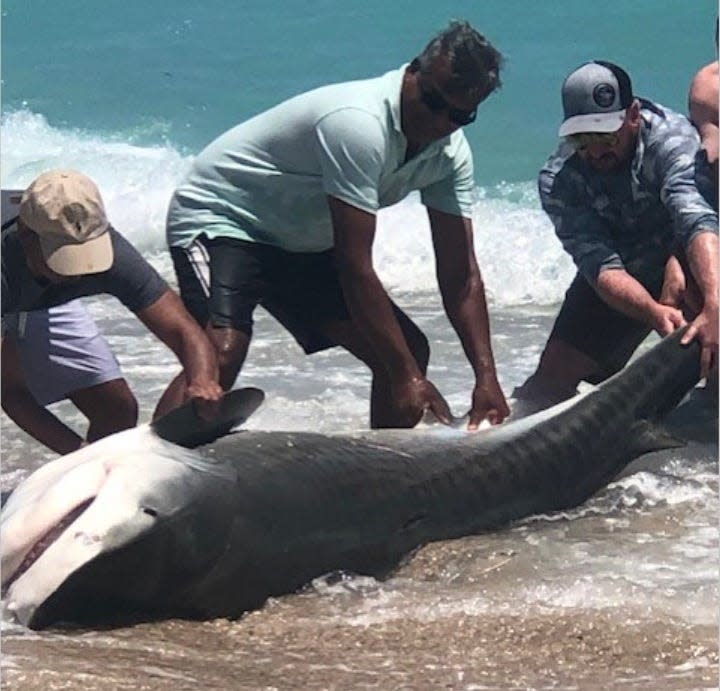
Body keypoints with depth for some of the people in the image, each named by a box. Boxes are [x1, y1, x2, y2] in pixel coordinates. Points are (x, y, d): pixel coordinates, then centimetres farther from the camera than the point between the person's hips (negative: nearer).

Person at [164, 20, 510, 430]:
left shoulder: (450, 153, -6)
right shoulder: (359, 123, -32)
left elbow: (460, 275, -6)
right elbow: (354, 267, -32)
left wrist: (486, 377, -18)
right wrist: (406, 376, -31)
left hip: (301, 244, 9)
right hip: (221, 217, -8)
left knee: (410, 350, 1)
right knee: (220, 355, -32)